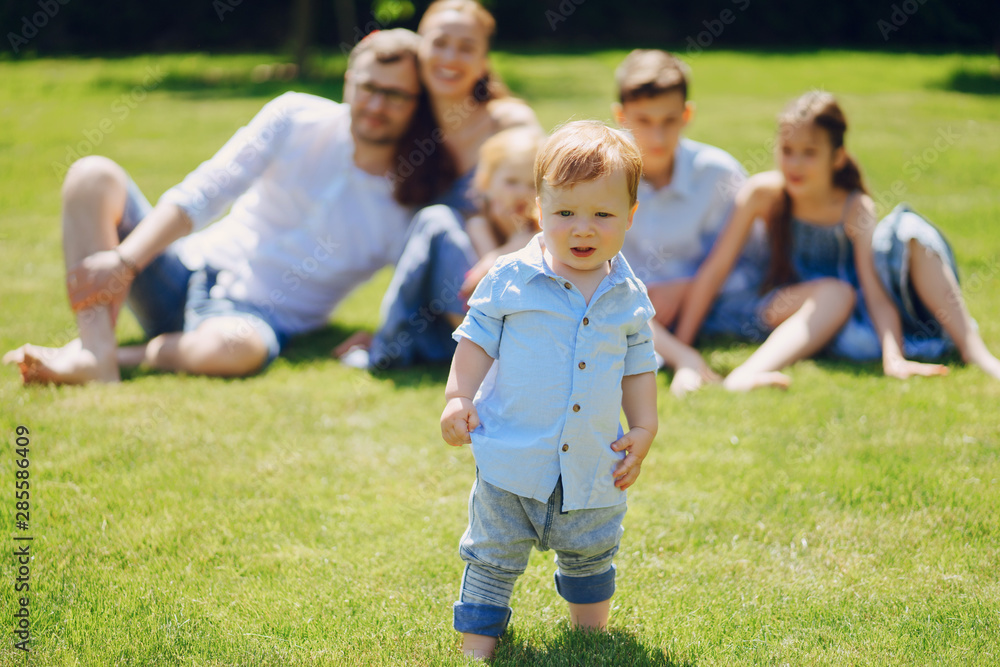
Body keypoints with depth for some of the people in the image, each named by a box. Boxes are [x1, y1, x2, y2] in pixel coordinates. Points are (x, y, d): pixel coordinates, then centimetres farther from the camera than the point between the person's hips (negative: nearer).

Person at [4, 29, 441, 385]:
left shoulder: (408, 206, -4)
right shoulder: (296, 118, -1)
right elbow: (201, 194, -6)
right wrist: (124, 260, -17)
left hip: (260, 317, -3)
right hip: (193, 272, 4)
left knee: (237, 347, -43)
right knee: (93, 177, -18)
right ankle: (97, 358, -32)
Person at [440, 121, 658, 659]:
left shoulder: (629, 298, 1)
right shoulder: (511, 280, -9)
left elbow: (638, 367, 10)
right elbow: (477, 341, -1)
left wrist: (643, 430, 4)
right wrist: (459, 399, -10)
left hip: (593, 467, 3)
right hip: (511, 458, -3)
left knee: (590, 555, 21)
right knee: (494, 556, 6)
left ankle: (591, 629, 43)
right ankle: (478, 636, 21)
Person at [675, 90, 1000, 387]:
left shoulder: (856, 208, -16)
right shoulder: (763, 193, -16)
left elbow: (875, 289, -24)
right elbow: (715, 268, -16)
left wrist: (893, 359, -39)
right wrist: (680, 345, -20)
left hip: (856, 311, 1)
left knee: (909, 231, -23)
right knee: (836, 292, -37)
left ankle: (973, 351, -26)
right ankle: (744, 376, -54)